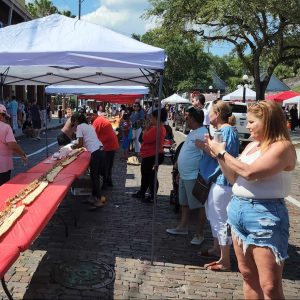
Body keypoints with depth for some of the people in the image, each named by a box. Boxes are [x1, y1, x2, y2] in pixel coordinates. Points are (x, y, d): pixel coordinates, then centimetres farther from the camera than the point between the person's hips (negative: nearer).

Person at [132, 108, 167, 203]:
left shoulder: (156, 128, -23)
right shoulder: (160, 127, 11)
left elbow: (145, 138, -22)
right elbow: (149, 138, 14)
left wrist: (147, 127, -12)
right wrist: (149, 127, 4)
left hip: (151, 156, -11)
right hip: (151, 155, 11)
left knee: (151, 176, -1)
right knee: (145, 174, 21)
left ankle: (153, 197, 9)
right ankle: (141, 193, 34)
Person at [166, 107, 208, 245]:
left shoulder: (202, 134, -20)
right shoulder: (192, 132, 13)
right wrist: (180, 172, 23)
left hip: (194, 177, -10)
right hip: (184, 176, 10)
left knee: (199, 205, 3)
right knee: (184, 203, 21)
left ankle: (199, 234, 14)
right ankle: (183, 227, 36)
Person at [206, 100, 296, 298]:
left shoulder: (283, 146, -11)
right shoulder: (251, 146, 14)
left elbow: (250, 172, -22)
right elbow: (234, 178, 17)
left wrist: (222, 152, -10)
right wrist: (218, 154, 6)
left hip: (265, 215, -8)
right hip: (238, 210, 8)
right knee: (248, 276, 16)